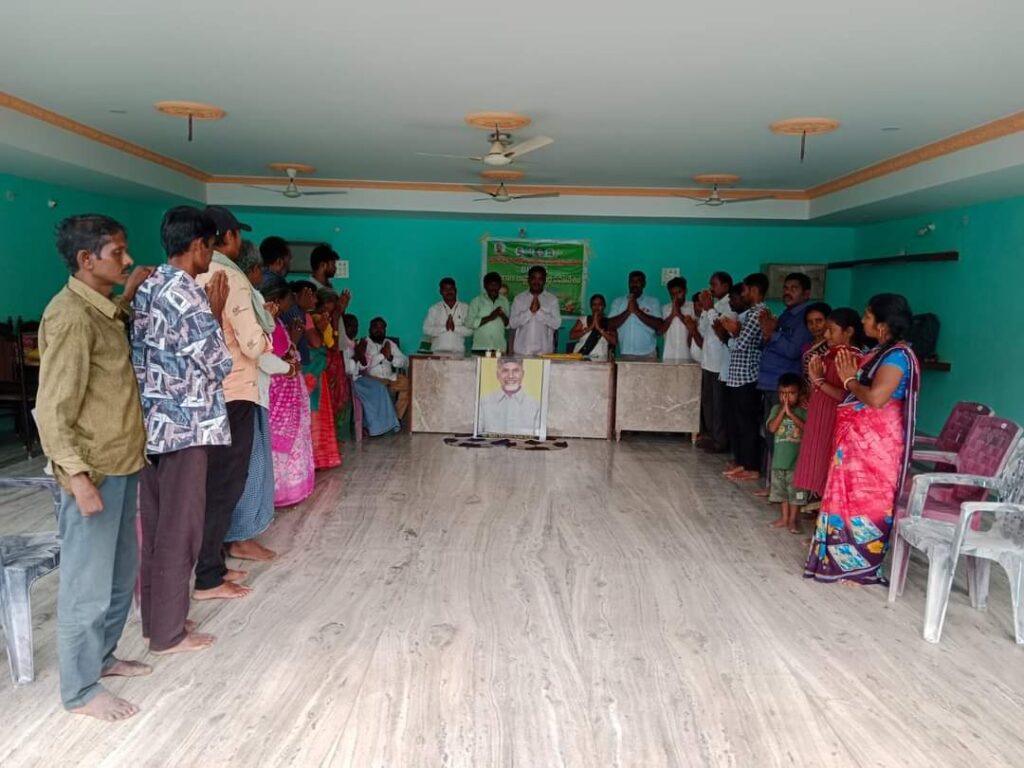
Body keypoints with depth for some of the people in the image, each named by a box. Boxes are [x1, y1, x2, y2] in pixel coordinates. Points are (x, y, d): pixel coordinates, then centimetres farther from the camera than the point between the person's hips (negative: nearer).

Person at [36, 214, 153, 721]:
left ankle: (102, 657, 36)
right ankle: (79, 690, 17)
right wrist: (77, 476, -23)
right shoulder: (70, 315, -19)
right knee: (88, 583, 3)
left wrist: (127, 296, 23)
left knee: (120, 573, 20)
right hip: (94, 471, -9)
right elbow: (53, 409, -21)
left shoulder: (100, 310, 9)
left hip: (120, 464, 9)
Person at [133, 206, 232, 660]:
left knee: (154, 526, 16)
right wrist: (217, 313, -4)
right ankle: (168, 633, 12)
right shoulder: (190, 296, -18)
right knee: (179, 530, 1)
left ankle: (153, 618, 28)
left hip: (150, 423, 9)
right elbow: (219, 365, -14)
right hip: (185, 426, -9)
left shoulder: (146, 289, 10)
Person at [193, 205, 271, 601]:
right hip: (231, 391, -8)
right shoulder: (229, 276, -14)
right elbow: (252, 343, -16)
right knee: (224, 484, -1)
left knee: (211, 480, 16)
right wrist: (266, 339, 5)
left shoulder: (192, 277, 8)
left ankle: (211, 564, 25)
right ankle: (208, 579, 5)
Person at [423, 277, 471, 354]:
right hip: (438, 352, 0)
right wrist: (444, 328, -9)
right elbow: (426, 330, 1)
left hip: (458, 352, 0)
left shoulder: (465, 308, 9)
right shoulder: (434, 309, 9)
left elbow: (470, 330, 2)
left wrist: (455, 328, -12)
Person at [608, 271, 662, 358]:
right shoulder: (618, 302, 9)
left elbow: (659, 326, -7)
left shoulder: (653, 302, 5)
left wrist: (637, 311, -12)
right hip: (625, 354, 1)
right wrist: (628, 311, -12)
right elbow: (610, 326, -1)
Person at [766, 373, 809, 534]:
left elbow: (807, 427, -20)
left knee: (796, 490, 3)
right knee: (781, 489, 12)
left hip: (797, 458, -3)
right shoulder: (776, 409, 2)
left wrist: (791, 413, -22)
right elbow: (772, 428, -10)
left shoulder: (803, 411, -5)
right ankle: (784, 517, 24)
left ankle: (793, 519, 14)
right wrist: (782, 411, -15)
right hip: (779, 457, 3)